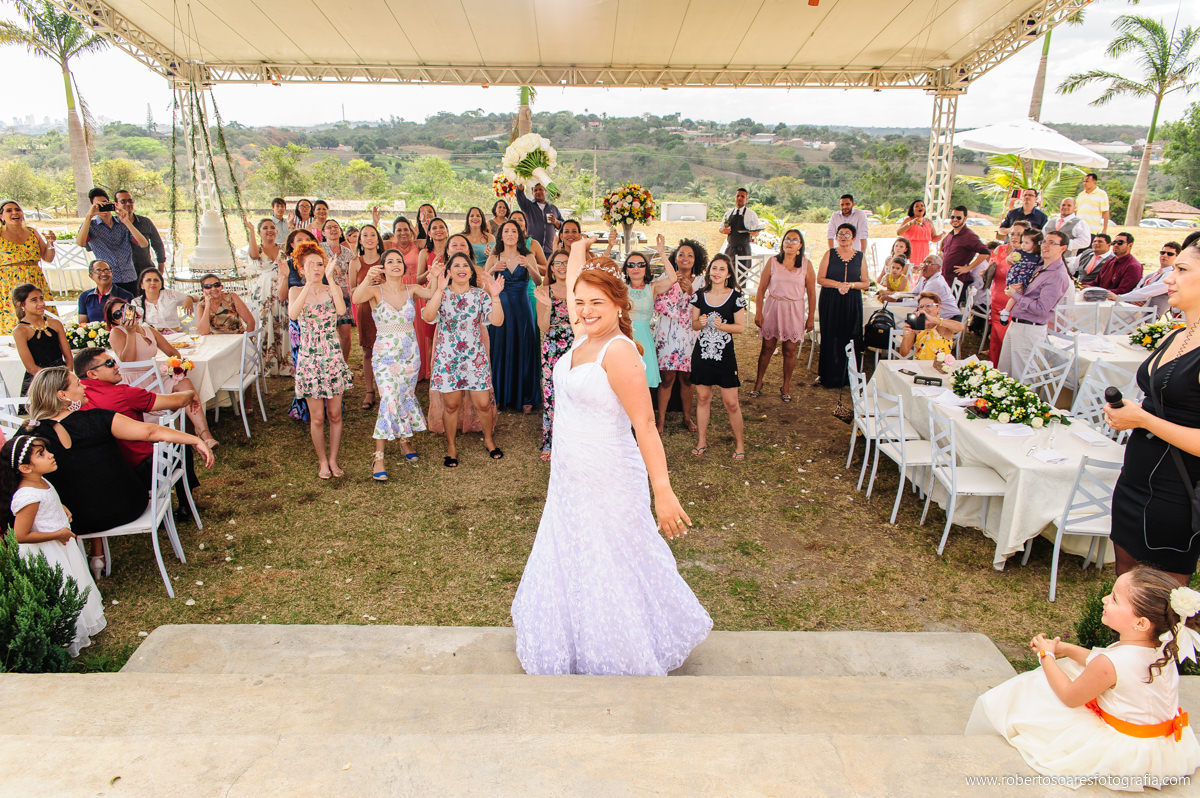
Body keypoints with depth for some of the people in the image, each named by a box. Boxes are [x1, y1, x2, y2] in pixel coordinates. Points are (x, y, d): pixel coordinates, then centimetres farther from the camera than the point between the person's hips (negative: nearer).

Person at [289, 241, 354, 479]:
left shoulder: (332, 290, 3)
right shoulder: (296, 292, 2)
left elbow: (342, 310, -20)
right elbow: (292, 314, -21)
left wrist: (330, 279, -20)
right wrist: (309, 284, -25)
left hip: (333, 358, 1)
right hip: (309, 359, -1)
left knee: (334, 415, 7)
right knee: (317, 417, 4)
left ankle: (333, 460, 22)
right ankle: (322, 461, 22)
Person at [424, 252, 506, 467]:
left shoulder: (480, 295, 2)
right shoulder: (441, 295, -1)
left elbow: (497, 321, -12)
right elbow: (428, 317, -21)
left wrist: (495, 296, -25)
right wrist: (439, 290, -27)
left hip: (475, 357, 1)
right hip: (447, 357, -1)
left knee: (483, 404, 3)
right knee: (451, 404, 7)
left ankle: (489, 439, 28)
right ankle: (451, 447, 24)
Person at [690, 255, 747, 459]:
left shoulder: (735, 297, -3)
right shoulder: (700, 295, 4)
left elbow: (741, 327, -2)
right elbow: (694, 324, 10)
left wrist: (722, 326, -19)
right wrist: (700, 322, -12)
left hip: (725, 354, -2)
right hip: (701, 352, 2)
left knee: (731, 402, -2)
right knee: (702, 398, 9)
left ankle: (739, 442, 14)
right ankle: (702, 441, 22)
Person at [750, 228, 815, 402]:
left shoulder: (806, 265, 2)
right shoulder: (773, 262, 1)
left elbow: (811, 293, 4)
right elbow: (761, 289, 3)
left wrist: (811, 317, 3)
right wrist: (758, 313, -2)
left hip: (795, 311, 0)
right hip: (772, 308, 0)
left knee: (790, 350, 4)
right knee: (767, 347, 4)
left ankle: (786, 386, 18)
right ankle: (758, 383, 18)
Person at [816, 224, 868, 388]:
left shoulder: (860, 256, 7)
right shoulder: (830, 254, 3)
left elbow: (866, 283, 7)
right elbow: (820, 279, -2)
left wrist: (850, 285, -11)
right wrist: (839, 284, -14)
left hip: (852, 303, 1)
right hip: (830, 302, -1)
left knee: (850, 339, 0)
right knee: (830, 339, 0)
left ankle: (847, 376, 10)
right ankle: (827, 376, 10)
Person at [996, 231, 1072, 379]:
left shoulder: (1058, 276, -17)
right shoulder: (1040, 267, 10)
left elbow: (1041, 309, -23)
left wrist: (1016, 295, -14)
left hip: (1029, 331, -9)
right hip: (1015, 325, 9)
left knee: (1020, 378, -1)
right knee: (1003, 373, 17)